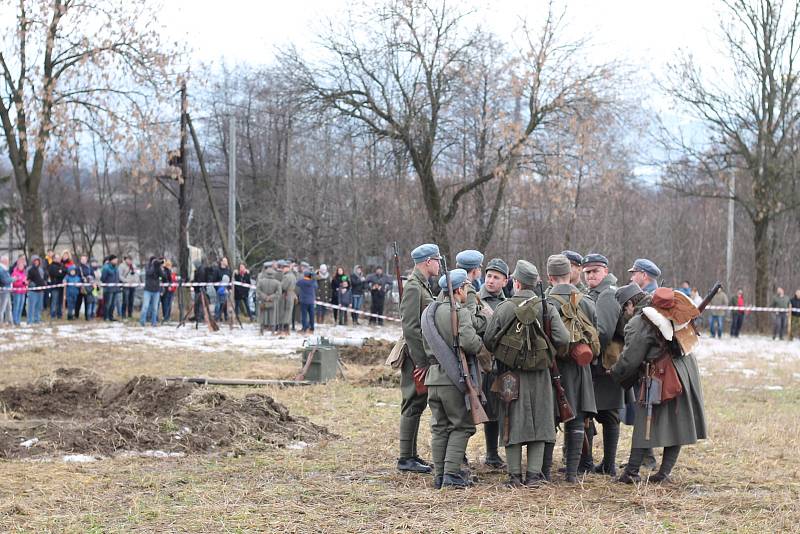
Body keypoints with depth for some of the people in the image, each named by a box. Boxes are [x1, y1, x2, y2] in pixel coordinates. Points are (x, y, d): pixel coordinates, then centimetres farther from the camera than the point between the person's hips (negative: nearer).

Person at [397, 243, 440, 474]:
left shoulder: (423, 286, 17)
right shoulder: (413, 287, -15)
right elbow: (410, 327, -21)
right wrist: (421, 361, -22)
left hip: (423, 356, 10)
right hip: (416, 356, -10)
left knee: (416, 406, 13)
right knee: (413, 405, -6)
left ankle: (412, 456, 19)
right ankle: (406, 459, -2)